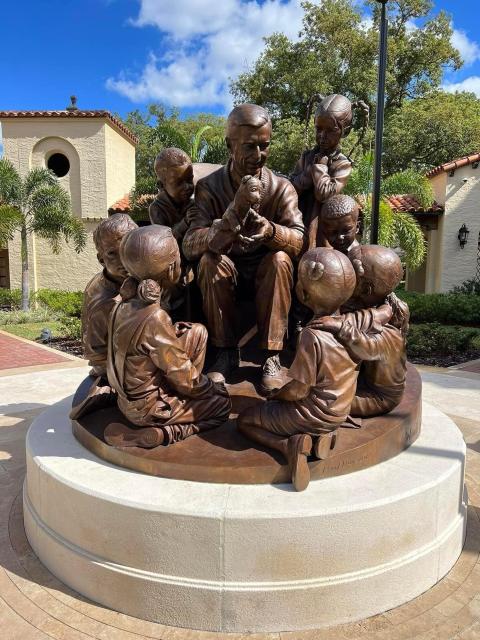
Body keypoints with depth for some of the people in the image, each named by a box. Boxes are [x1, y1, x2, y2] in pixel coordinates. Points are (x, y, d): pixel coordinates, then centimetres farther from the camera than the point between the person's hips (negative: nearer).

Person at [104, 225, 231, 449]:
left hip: (128, 398, 7)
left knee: (198, 332, 8)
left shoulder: (125, 303, -7)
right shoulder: (154, 317, -31)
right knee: (222, 404, 9)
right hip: (146, 408, -7)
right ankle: (161, 434, -3)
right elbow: (183, 377, -20)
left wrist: (172, 333, -1)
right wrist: (212, 388, -3)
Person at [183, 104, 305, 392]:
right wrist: (232, 215, -44)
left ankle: (272, 355, -22)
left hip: (266, 270, 0)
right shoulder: (209, 187, -13)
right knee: (211, 260, -30)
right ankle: (226, 352, -17)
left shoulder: (282, 187, -11)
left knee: (280, 259, -30)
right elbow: (190, 245, -25)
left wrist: (270, 230, -44)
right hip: (227, 269, 0)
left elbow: (299, 241, -20)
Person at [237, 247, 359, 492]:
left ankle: (291, 445, -14)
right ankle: (321, 437, 6)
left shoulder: (312, 336, -28)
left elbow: (298, 390, -23)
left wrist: (275, 395, -2)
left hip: (312, 414, -7)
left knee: (244, 420, 9)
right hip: (339, 414, 7)